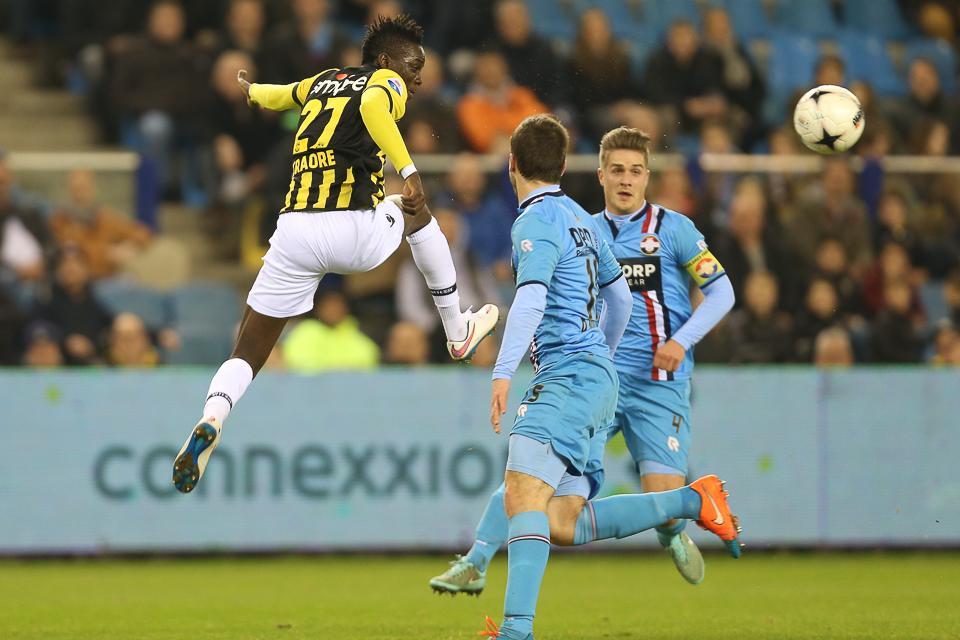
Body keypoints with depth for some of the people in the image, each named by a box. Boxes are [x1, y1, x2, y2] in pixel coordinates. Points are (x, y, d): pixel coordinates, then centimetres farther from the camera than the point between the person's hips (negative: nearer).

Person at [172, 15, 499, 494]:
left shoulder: (323, 82, 24)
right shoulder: (386, 82, 7)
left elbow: (274, 96, 46)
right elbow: (372, 107, -18)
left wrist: (252, 90, 69)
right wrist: (409, 171, -24)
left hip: (294, 232, 4)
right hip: (356, 233, -4)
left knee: (247, 354, 7)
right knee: (416, 213, 31)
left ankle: (212, 417, -24)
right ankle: (458, 334, 41)